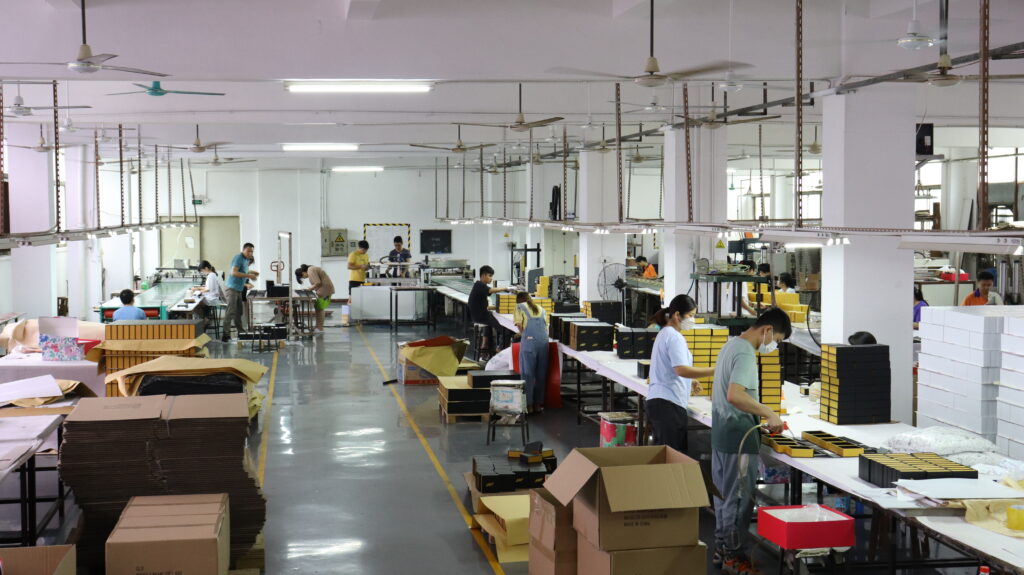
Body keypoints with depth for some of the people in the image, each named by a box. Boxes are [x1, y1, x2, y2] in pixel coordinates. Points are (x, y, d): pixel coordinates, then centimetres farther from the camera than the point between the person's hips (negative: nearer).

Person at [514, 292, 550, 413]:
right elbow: (546, 323, 14)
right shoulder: (540, 308, 24)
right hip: (544, 340, 4)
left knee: (527, 373, 1)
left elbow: (519, 324, -1)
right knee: (541, 373, 10)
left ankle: (529, 404, 0)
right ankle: (538, 403, 14)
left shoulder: (520, 306, 11)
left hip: (529, 340, -4)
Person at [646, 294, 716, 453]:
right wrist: (714, 371, -24)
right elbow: (682, 369, -24)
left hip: (656, 401, 10)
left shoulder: (664, 334, 20)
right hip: (669, 404, -10)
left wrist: (689, 382, 22)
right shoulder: (674, 337, -11)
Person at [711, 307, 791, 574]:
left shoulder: (731, 345, 13)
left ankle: (722, 548, 25)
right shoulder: (746, 354, -19)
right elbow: (734, 395, -33)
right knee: (739, 498, -2)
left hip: (721, 432, 10)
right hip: (739, 435, -10)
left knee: (723, 494, 16)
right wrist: (770, 413, -28)